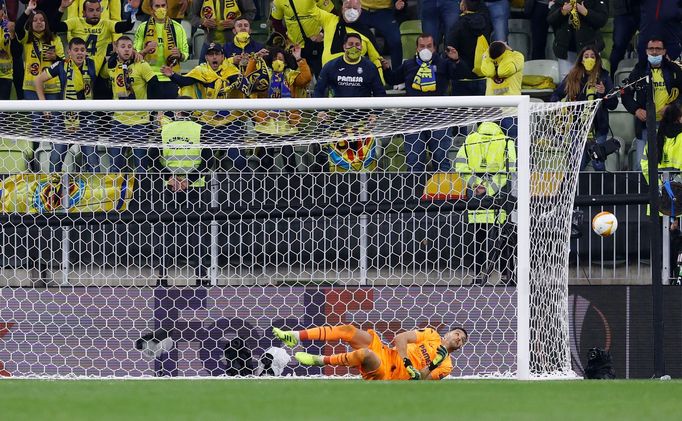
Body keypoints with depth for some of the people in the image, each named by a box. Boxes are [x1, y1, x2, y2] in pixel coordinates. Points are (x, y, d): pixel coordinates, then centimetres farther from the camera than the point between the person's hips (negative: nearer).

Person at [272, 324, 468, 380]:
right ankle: (296, 337, -16)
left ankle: (322, 360, -20)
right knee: (348, 330, -16)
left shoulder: (445, 366, 7)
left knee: (364, 354, -37)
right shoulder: (432, 335, 15)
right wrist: (407, 361, -12)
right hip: (384, 353, 4)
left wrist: (431, 366, -21)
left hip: (387, 375, -4)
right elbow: (400, 339, 4)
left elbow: (419, 382, -5)